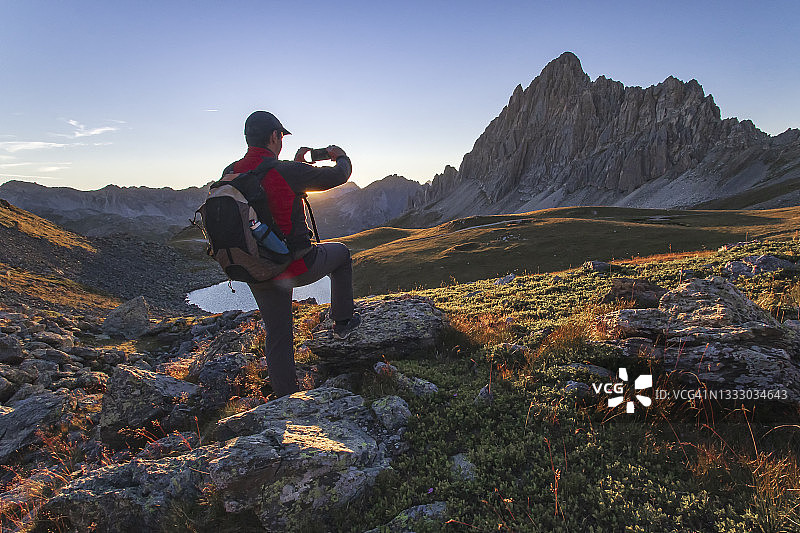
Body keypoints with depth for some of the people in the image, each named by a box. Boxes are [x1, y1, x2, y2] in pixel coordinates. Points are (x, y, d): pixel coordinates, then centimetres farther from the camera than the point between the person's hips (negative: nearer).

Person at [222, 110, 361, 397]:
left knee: (277, 336, 19)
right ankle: (343, 321, 33)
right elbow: (338, 176, -5)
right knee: (341, 252, 24)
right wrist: (341, 157, 17)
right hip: (297, 267, -5)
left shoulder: (229, 174, -1)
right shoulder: (289, 171, -19)